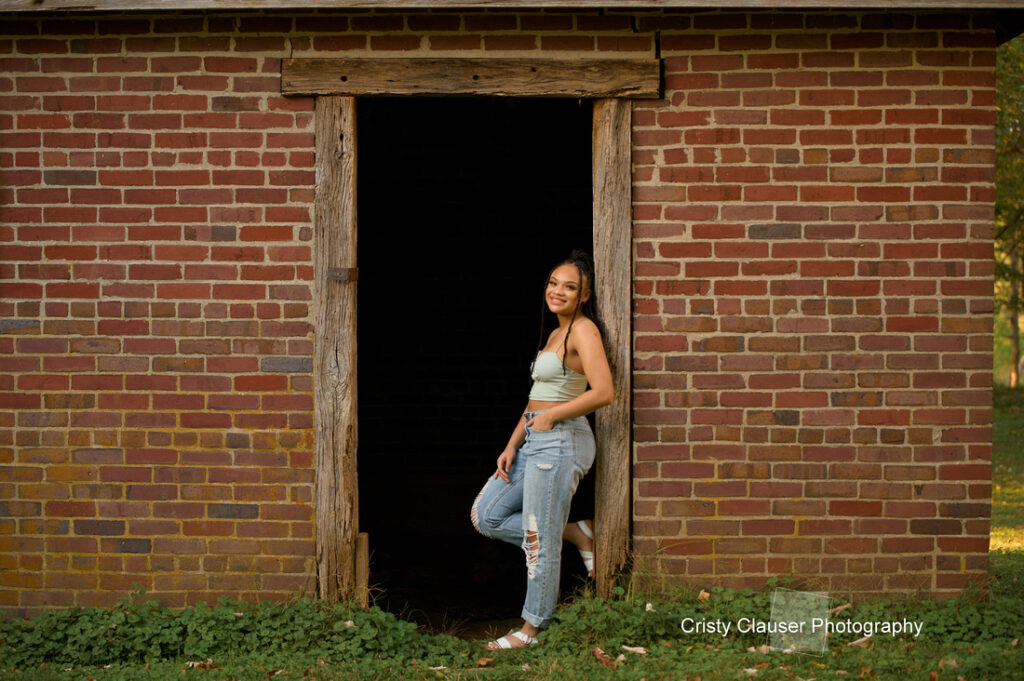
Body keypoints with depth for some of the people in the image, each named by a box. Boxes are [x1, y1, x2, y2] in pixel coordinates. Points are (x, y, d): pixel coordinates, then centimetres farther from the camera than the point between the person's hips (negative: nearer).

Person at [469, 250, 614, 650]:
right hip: (534, 441, 10)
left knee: (539, 541, -1)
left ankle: (533, 628, 14)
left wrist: (550, 417, -13)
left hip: (560, 442, -10)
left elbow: (604, 392, -23)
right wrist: (511, 447, 10)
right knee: (485, 516, 11)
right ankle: (576, 535, 16)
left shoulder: (584, 330, -11)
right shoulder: (554, 335, 17)